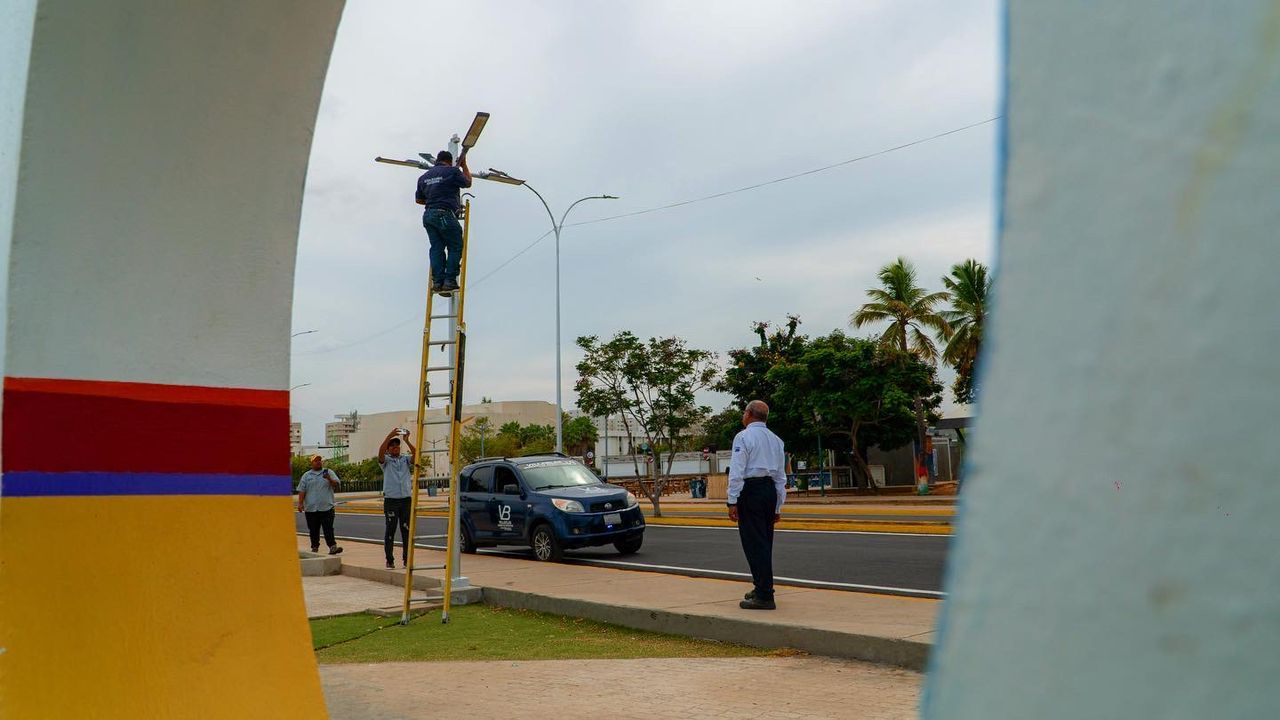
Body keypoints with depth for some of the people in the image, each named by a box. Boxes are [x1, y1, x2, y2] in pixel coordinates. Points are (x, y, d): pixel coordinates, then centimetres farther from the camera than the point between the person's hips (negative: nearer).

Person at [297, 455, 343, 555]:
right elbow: (302, 490, 8)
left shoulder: (329, 472, 9)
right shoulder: (306, 475, 11)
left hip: (327, 507, -2)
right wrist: (300, 503, -1)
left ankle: (332, 546, -13)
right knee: (313, 530, 8)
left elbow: (337, 484, 0)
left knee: (328, 528, -8)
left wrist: (329, 479, -19)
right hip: (311, 508, 2)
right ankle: (315, 547, 18)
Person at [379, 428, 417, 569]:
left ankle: (407, 559, 10)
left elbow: (416, 454, -7)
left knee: (407, 530, 4)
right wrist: (389, 435, -23)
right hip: (391, 499, -2)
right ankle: (390, 560, 6)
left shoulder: (406, 459, 13)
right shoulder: (386, 461, 7)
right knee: (390, 530, 0)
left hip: (406, 499, 2)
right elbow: (380, 452, -14)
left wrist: (407, 440, -19)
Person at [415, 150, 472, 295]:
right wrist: (464, 166, 24)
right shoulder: (452, 171, -2)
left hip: (428, 215, 6)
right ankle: (450, 281, -7)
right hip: (445, 214, -6)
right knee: (456, 247, 1)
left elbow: (419, 200, 22)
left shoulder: (424, 177, 17)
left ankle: (437, 282, 0)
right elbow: (467, 183, 13)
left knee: (437, 248, 7)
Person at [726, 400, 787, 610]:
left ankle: (764, 597, -6)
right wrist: (778, 506, 21)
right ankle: (762, 589, 28)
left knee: (754, 543, -5)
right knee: (765, 542, 17)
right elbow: (781, 476, 17)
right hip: (770, 490, 7)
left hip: (750, 490, -7)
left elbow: (737, 472, -13)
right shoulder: (775, 439, 15)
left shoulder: (743, 437, -6)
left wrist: (733, 501, -12)